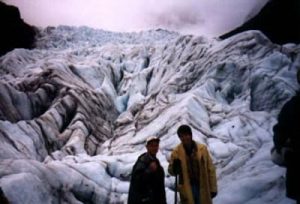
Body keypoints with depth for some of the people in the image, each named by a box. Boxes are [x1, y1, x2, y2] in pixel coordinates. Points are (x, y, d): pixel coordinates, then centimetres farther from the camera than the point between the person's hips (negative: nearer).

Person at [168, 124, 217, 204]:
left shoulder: (202, 148, -4)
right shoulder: (176, 152, -4)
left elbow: (210, 169, 1)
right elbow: (171, 170, 4)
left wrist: (213, 188, 1)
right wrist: (174, 168, -20)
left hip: (202, 188, 0)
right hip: (187, 190, 0)